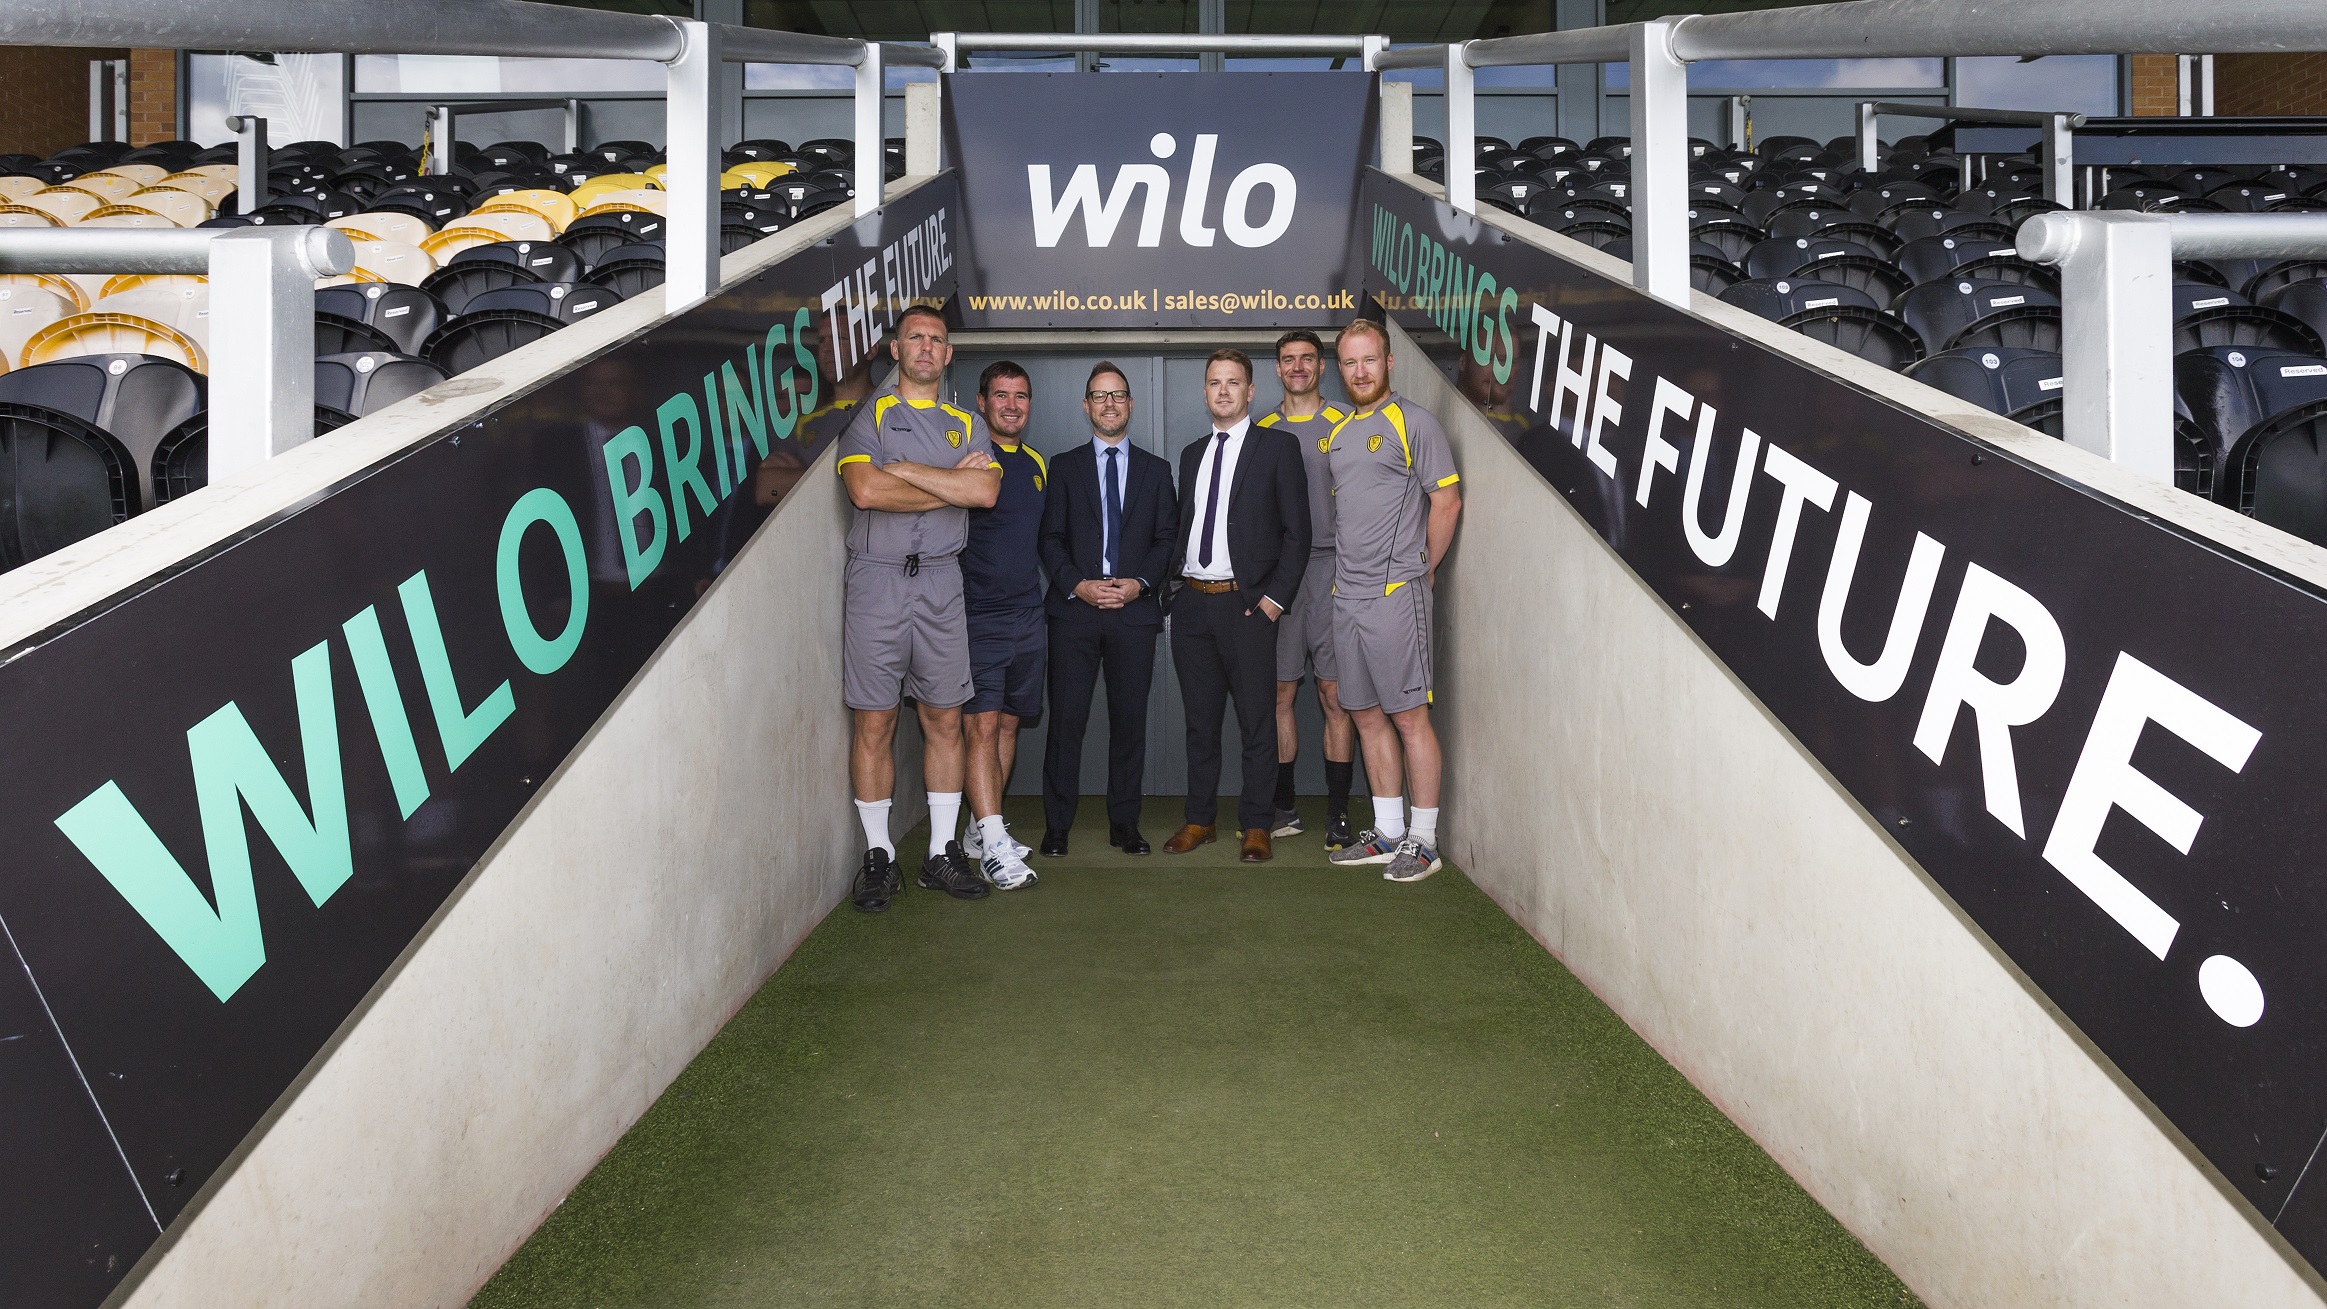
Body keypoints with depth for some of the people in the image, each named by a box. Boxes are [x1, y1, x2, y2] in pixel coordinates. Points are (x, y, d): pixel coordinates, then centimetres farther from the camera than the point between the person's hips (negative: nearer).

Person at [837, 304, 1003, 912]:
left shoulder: (967, 425, 14)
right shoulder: (868, 417, 6)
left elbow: (986, 490, -5)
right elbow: (866, 490, -13)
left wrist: (906, 471, -10)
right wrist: (952, 484, -6)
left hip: (941, 582, 3)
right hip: (877, 581, -3)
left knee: (945, 721, 5)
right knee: (874, 723, -2)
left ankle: (944, 853, 13)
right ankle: (878, 857, 7)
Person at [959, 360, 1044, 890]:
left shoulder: (1037, 465, 15)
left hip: (1027, 618, 7)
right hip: (978, 618, -7)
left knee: (1008, 725, 11)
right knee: (982, 728, -10)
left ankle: (981, 829, 20)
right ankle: (994, 845, -12)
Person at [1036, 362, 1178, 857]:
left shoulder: (1156, 470, 15)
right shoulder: (1064, 467, 12)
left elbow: (1166, 539, 9)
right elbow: (1050, 538, 6)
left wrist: (1140, 583, -8)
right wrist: (1078, 585, -9)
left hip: (1135, 611, 1)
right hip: (1074, 610, -1)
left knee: (1130, 719, 3)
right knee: (1066, 718, -3)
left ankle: (1124, 822, 12)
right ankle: (1056, 825, 4)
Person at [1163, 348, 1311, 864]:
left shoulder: (1277, 446, 0)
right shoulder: (1192, 454, 17)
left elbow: (1297, 531, -4)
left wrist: (1275, 597, -11)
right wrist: (1175, 584, 7)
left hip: (1247, 604, -5)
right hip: (1192, 603, 5)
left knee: (1258, 721, -1)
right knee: (1200, 720, 11)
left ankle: (1256, 825, 8)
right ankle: (1199, 819, 20)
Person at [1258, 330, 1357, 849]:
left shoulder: (1343, 427, 5)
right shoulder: (1262, 432, 13)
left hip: (1329, 569, -3)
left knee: (1335, 697, -4)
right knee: (1279, 693, 5)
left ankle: (1338, 814, 2)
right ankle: (1284, 808, 14)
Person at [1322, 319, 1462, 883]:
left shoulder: (1412, 423, -5)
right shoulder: (1338, 432, 17)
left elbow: (1447, 500, -8)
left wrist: (1420, 569, -4)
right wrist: (1346, 572, 14)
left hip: (1395, 592, -7)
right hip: (1346, 595, 7)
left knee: (1409, 716, -5)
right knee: (1367, 714, 10)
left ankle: (1422, 841, 1)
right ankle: (1388, 832, 19)